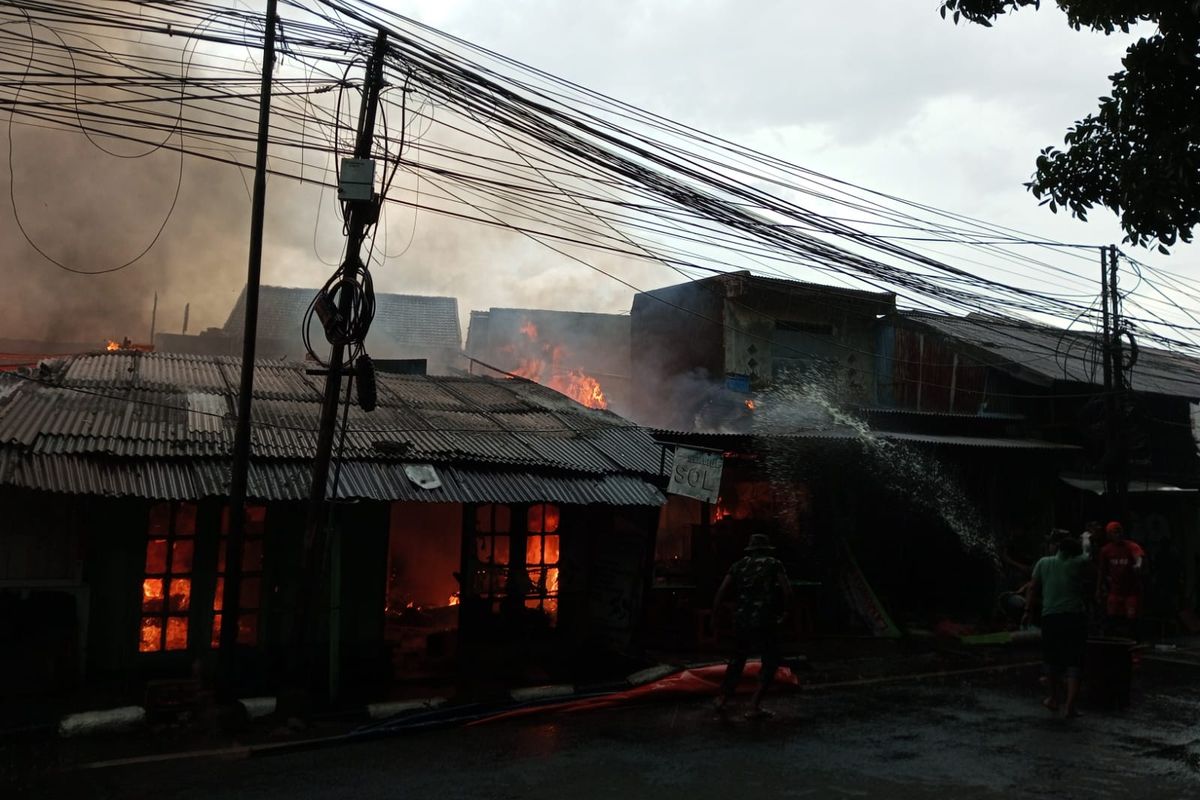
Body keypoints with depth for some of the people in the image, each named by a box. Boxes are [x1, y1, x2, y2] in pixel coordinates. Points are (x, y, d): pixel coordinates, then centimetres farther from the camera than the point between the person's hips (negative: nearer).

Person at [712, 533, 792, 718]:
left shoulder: (739, 565, 10)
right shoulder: (774, 564, 3)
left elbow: (722, 591, 1)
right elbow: (788, 592, -7)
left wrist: (715, 610, 11)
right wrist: (780, 609, 9)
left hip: (741, 620, 4)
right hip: (765, 622, -4)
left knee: (738, 659, 22)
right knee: (770, 662, 9)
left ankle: (723, 699, 26)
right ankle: (755, 706, 0)